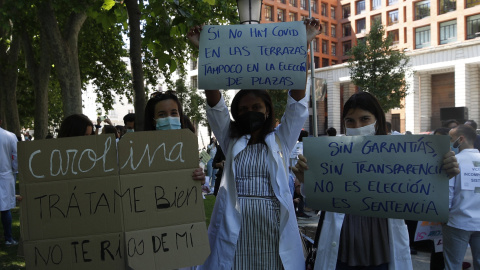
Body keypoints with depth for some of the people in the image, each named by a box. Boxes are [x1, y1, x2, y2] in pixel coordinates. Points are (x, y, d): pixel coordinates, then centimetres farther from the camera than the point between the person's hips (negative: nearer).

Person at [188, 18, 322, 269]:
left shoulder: (280, 139, 8)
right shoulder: (231, 141, 11)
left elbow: (297, 99, 0)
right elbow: (214, 102, 2)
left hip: (274, 232, 0)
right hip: (234, 233, 1)